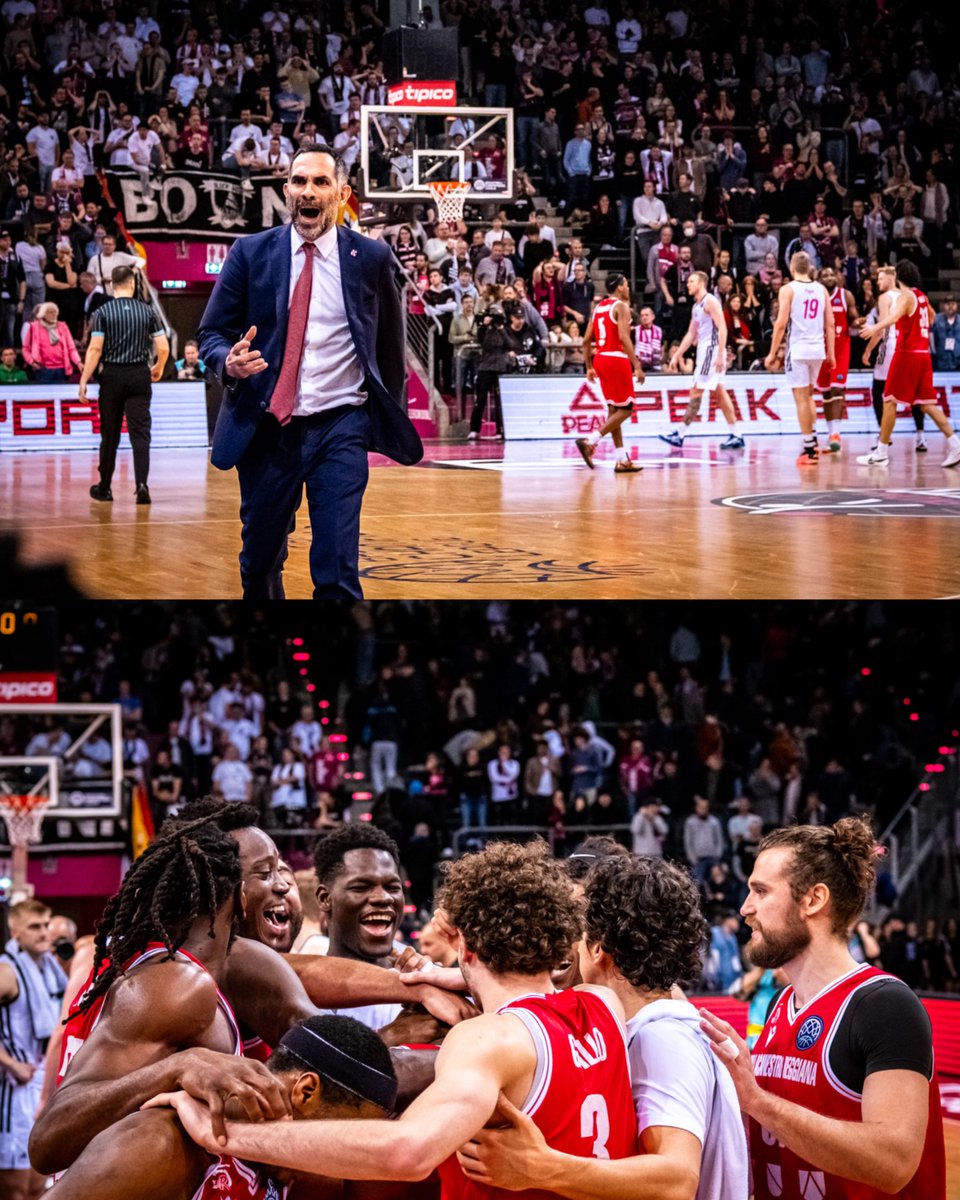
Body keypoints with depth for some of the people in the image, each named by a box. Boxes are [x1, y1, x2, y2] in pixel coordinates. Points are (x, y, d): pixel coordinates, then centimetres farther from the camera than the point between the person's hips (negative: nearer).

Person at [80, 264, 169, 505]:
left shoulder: (103, 312, -5)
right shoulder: (147, 311, 2)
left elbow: (95, 349, -11)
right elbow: (163, 348, 1)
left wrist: (84, 380, -8)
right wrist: (158, 369, 21)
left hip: (112, 376, -1)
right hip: (139, 376, 1)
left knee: (110, 435, 9)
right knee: (140, 433, -2)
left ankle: (104, 487, 19)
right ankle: (141, 484, -18)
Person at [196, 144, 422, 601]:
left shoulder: (371, 258, 2)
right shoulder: (250, 253, 2)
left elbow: (390, 344, 11)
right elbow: (210, 334, 4)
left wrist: (389, 419, 10)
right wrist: (229, 362, -18)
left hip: (340, 428, -2)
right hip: (266, 428, 2)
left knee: (337, 571, -13)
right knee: (259, 565, 14)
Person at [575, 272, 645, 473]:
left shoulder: (598, 307, 15)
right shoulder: (621, 306, -8)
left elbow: (586, 340, 13)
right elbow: (624, 337, -20)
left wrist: (589, 367, 18)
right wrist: (637, 365, -21)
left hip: (600, 359, 8)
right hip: (617, 359, -8)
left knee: (614, 410, 11)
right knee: (625, 409, -3)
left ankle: (623, 460, 11)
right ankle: (590, 441, -18)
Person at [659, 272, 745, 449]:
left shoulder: (710, 301, -11)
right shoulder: (696, 306, 18)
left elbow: (722, 329, -18)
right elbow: (691, 334, 24)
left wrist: (720, 355, -24)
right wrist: (677, 355, 19)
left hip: (711, 350, -10)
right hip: (704, 351, 10)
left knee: (696, 392, -8)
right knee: (719, 392, 9)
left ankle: (680, 435, -7)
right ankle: (736, 436, 11)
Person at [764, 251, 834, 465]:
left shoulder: (788, 289, -5)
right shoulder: (821, 289, 10)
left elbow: (781, 324, -10)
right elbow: (830, 324, 9)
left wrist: (772, 353, -4)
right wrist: (830, 353, 15)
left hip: (798, 349, -5)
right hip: (818, 349, 5)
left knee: (801, 398, -1)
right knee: (808, 395, 21)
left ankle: (809, 450, -3)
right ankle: (812, 442, 17)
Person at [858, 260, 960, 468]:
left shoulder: (906, 296, -10)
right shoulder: (922, 297, 14)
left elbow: (895, 315, -32)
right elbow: (931, 316, 35)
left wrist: (877, 327, -47)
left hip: (907, 355, -8)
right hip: (923, 354, 8)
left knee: (890, 401, -3)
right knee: (927, 403, 9)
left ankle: (882, 453, -3)